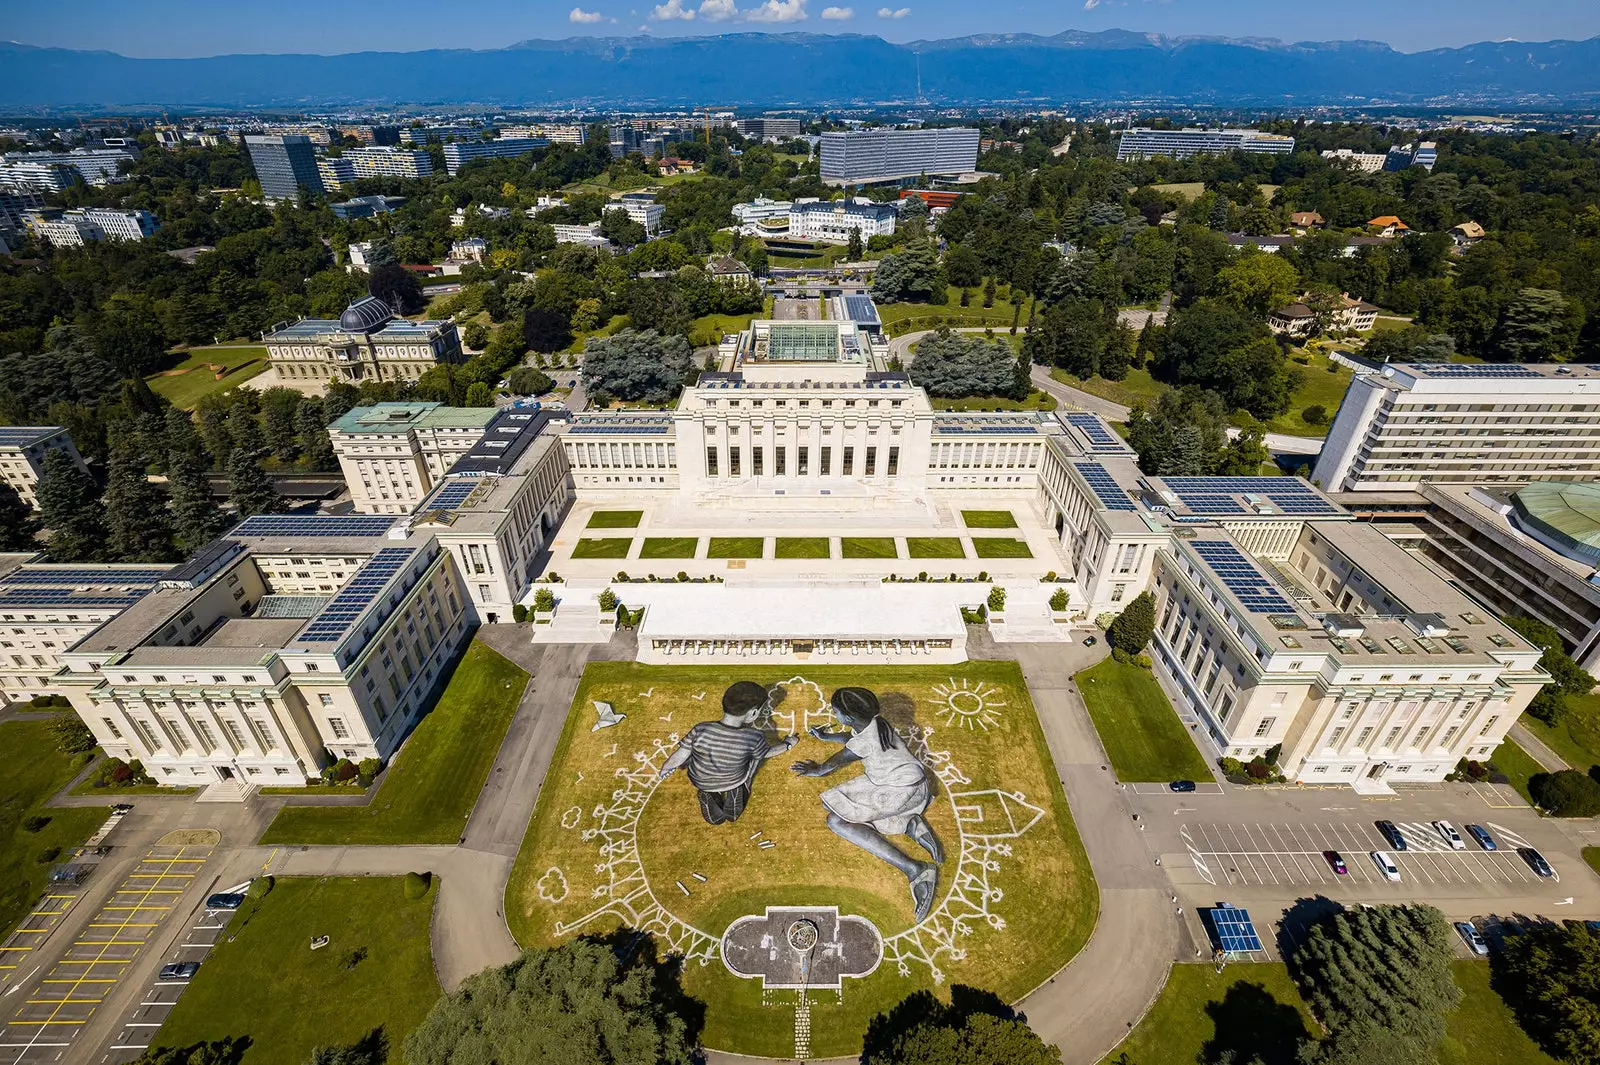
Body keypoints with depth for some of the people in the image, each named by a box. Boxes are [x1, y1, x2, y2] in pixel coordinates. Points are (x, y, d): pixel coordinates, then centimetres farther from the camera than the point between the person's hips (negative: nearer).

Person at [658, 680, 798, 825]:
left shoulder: (701, 730, -33)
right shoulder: (754, 738, -31)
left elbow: (678, 757, -22)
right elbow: (768, 752, -10)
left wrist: (665, 768, -1)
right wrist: (787, 744, 9)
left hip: (701, 781, 0)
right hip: (735, 780, 0)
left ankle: (708, 795, 20)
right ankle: (737, 793, 20)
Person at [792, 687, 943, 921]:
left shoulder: (865, 742, -22)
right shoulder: (873, 722, 2)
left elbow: (833, 765, -1)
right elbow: (851, 737, 28)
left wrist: (815, 770, 19)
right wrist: (825, 736, 42)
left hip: (902, 791, -9)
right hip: (909, 783, 9)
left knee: (837, 820, -19)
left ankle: (913, 869, -27)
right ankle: (910, 825, -3)